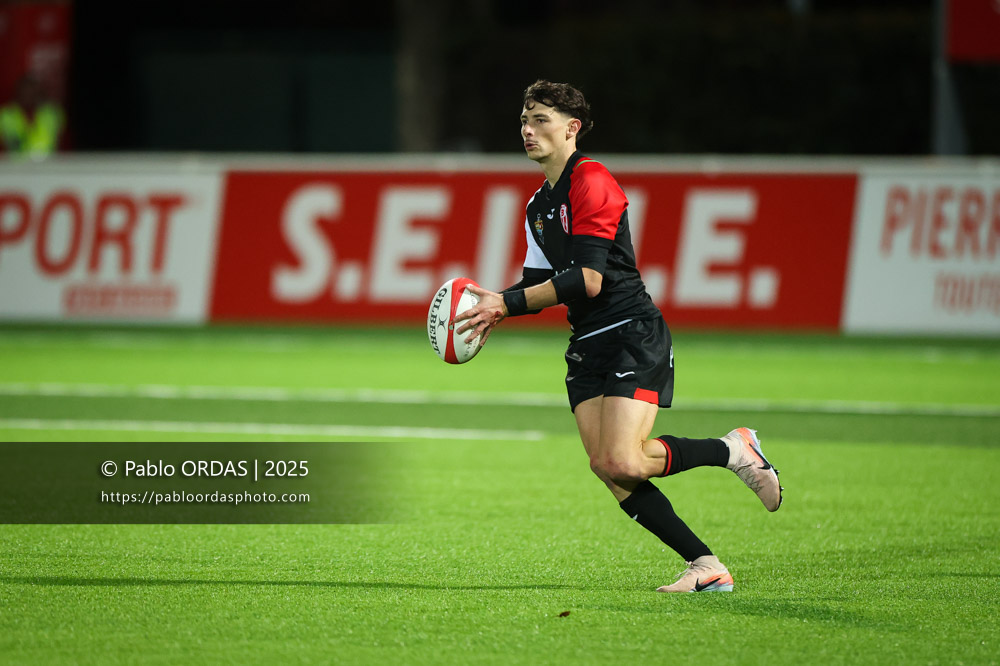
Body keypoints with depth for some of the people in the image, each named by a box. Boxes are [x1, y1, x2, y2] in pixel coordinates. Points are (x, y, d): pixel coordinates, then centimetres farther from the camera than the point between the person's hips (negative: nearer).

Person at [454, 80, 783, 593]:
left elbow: (587, 280, -20)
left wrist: (508, 303, -18)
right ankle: (705, 566, -3)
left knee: (622, 463, -21)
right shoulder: (540, 206, 17)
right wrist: (493, 308, 2)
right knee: (605, 466, -7)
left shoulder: (590, 181, -12)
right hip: (587, 348, 9)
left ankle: (733, 450, 4)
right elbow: (539, 283, 21)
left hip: (634, 336, -9)